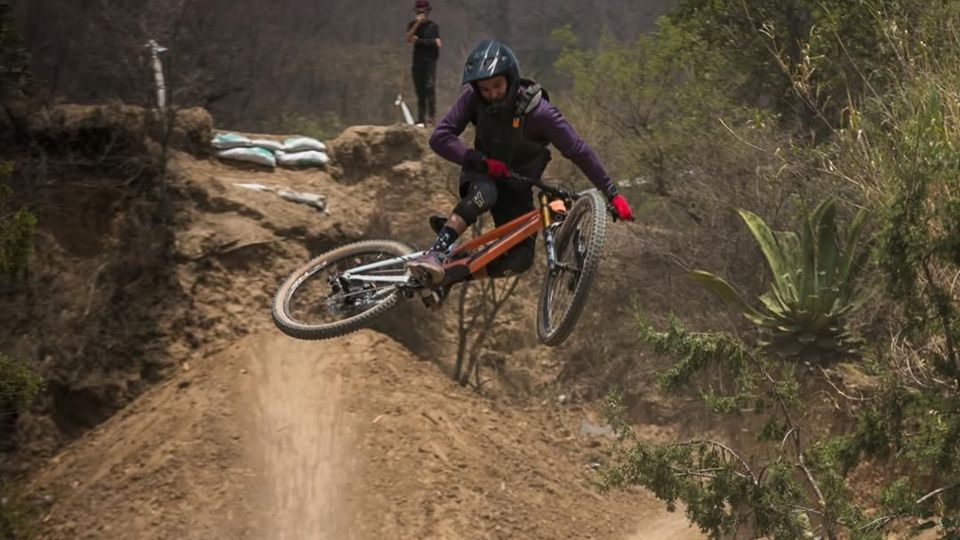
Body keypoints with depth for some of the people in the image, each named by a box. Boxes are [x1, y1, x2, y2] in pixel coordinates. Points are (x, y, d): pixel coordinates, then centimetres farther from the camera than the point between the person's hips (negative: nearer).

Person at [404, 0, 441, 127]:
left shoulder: (433, 26, 5)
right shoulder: (413, 25, 10)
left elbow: (438, 43, -2)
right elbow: (408, 39, -6)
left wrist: (419, 41, -2)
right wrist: (417, 24, -16)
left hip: (430, 61, -3)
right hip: (417, 62, 3)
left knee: (430, 88, -16)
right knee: (420, 90, 1)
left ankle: (430, 117, -21)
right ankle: (421, 118, 3)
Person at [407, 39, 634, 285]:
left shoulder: (537, 111, -26)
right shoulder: (473, 99, -18)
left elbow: (578, 151, -22)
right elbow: (440, 138, -21)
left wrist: (612, 194, -23)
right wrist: (482, 161, -33)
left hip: (516, 186, 0)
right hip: (483, 173, 0)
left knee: (521, 259, -17)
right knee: (484, 194, -38)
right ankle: (433, 256, -44)